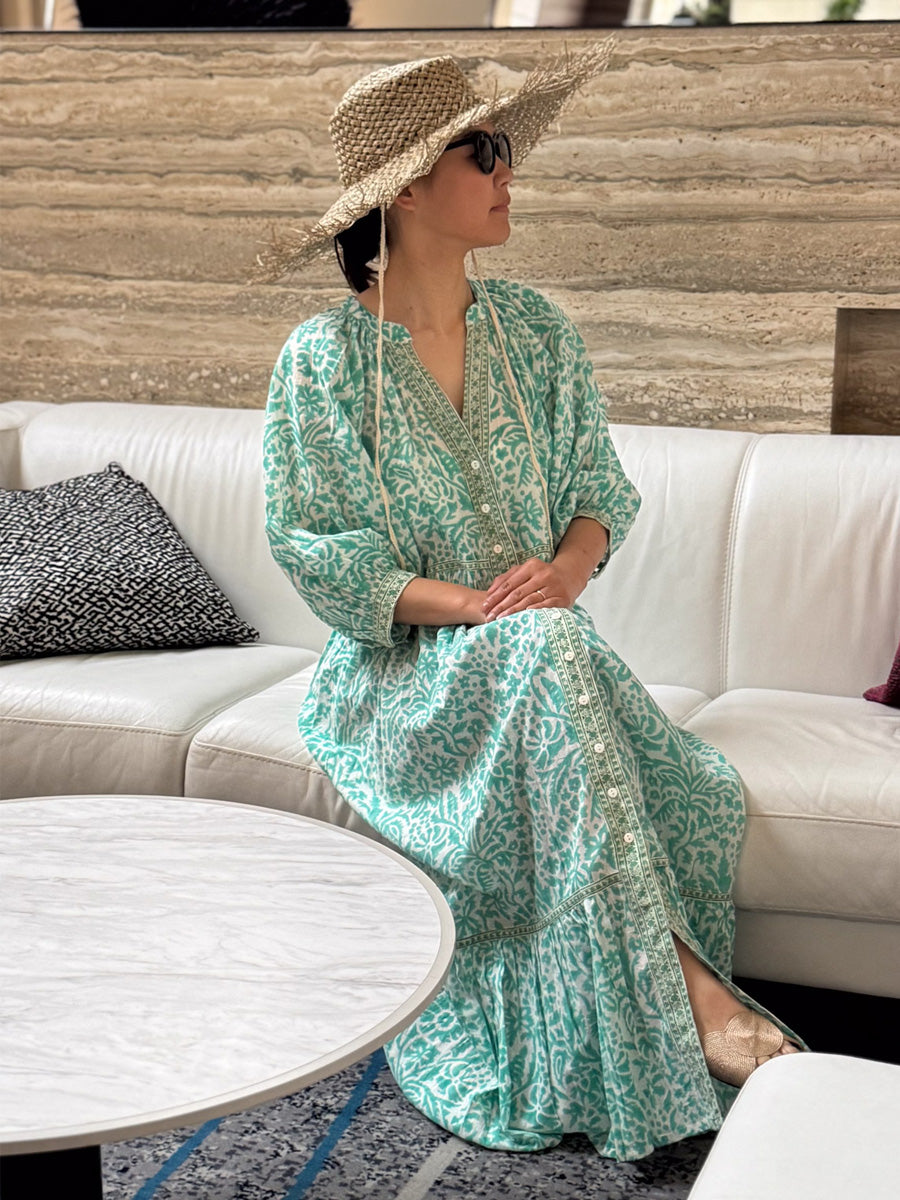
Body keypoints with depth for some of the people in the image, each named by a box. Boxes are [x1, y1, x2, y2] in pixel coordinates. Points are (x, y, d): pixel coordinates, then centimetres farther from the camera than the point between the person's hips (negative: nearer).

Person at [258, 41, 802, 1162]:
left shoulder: (535, 329, 9)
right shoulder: (324, 355, -5)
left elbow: (601, 487, 10)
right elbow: (315, 548, -10)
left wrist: (569, 565, -14)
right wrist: (472, 605, -21)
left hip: (539, 648, 4)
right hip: (402, 669, -4)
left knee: (699, 790, -25)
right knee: (547, 651, -37)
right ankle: (684, 989, -35)